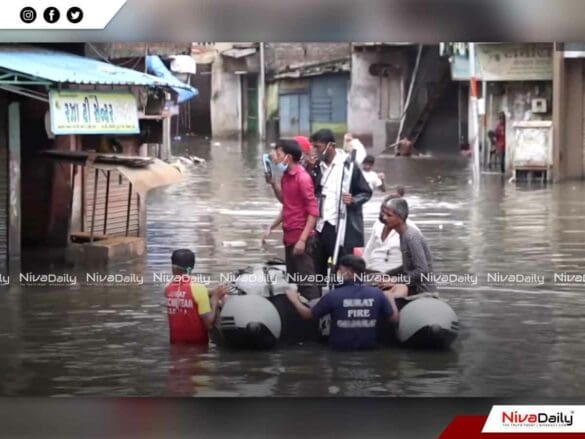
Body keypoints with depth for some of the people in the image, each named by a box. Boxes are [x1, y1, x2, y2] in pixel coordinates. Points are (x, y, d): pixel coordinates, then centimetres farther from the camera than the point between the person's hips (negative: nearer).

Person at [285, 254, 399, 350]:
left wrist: (295, 300, 20)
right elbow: (395, 319, 2)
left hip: (340, 349, -2)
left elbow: (308, 315, 0)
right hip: (369, 349, 2)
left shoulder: (333, 296, -14)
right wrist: (390, 299, 22)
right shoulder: (377, 294, -9)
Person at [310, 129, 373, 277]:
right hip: (320, 227, 5)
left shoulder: (348, 165, -6)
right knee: (316, 271, 8)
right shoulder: (317, 166, 10)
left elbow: (366, 193, -1)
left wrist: (353, 200, -21)